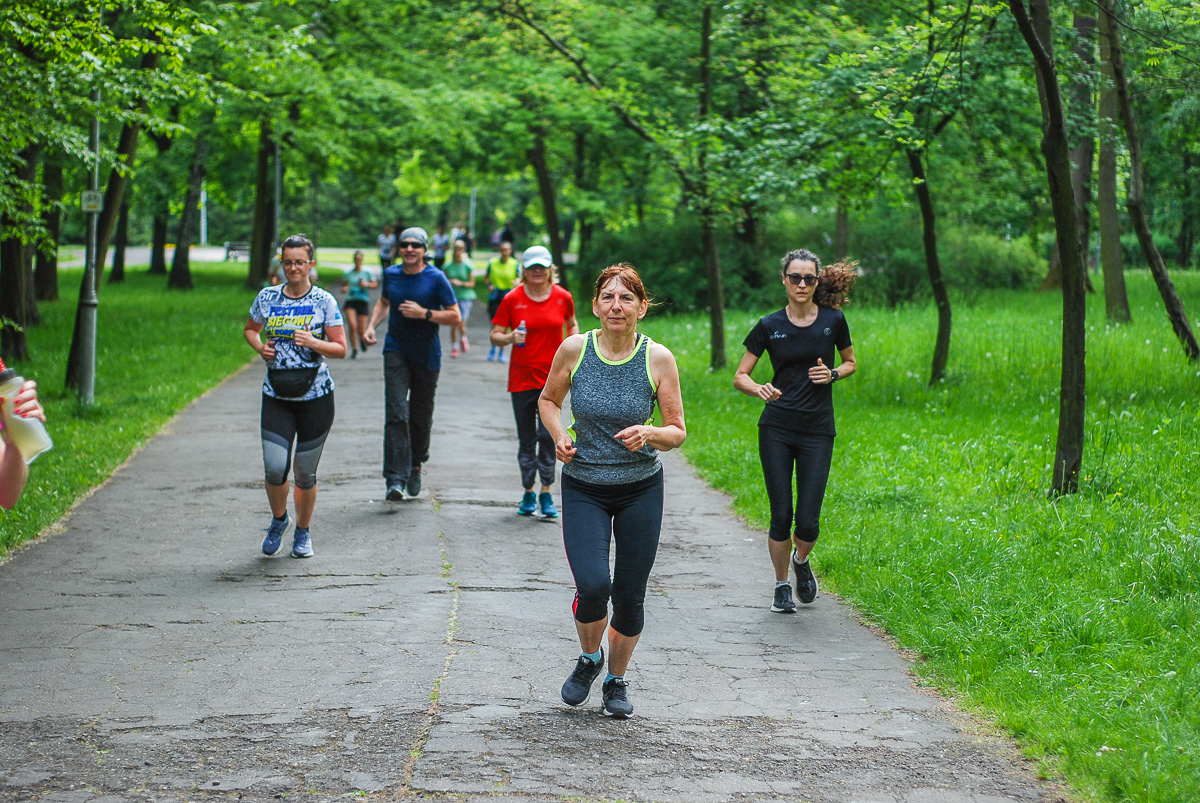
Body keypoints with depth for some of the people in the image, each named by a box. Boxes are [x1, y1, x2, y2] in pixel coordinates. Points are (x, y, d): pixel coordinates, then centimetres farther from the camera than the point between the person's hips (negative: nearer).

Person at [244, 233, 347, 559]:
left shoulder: (324, 301, -2)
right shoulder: (267, 297, 4)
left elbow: (340, 349, 0)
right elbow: (249, 329, 22)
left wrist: (314, 343, -19)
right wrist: (260, 347, 1)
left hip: (316, 397, -1)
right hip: (276, 397, 1)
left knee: (305, 473, 4)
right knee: (275, 468, -10)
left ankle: (303, 532, 26)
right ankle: (279, 520, 19)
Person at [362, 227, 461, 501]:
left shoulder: (436, 279, -7)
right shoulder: (391, 274, 5)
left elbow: (455, 316, -7)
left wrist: (424, 313, -20)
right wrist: (372, 325, 8)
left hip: (426, 356, -1)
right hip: (396, 352, 1)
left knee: (421, 418, 8)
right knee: (396, 414, -14)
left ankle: (415, 466, 34)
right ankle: (396, 479, -19)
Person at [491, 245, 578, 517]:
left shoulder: (562, 297, 1)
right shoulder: (513, 299, -2)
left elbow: (572, 325, 19)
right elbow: (495, 336, 0)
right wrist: (511, 337, -20)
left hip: (552, 376, 0)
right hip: (521, 377, 0)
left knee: (547, 434, -10)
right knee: (526, 439, 6)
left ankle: (546, 494, -1)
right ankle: (529, 494, 19)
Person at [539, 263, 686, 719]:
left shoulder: (658, 358, -10)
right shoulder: (574, 349, -8)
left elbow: (677, 431, -3)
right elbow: (548, 400, 10)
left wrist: (650, 434, -25)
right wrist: (559, 436, -9)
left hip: (641, 489, 0)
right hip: (584, 489, 0)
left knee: (629, 595, 4)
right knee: (593, 585, -18)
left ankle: (617, 680, 31)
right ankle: (589, 657, 16)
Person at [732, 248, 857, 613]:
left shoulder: (833, 321, 0)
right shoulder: (769, 326, 0)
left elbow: (851, 362, 16)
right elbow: (740, 377, 3)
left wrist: (833, 374, -6)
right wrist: (759, 389, -19)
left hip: (818, 431, 0)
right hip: (776, 429, 0)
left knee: (808, 522, -5)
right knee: (781, 515, -2)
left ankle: (801, 560, 29)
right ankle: (781, 585, 19)